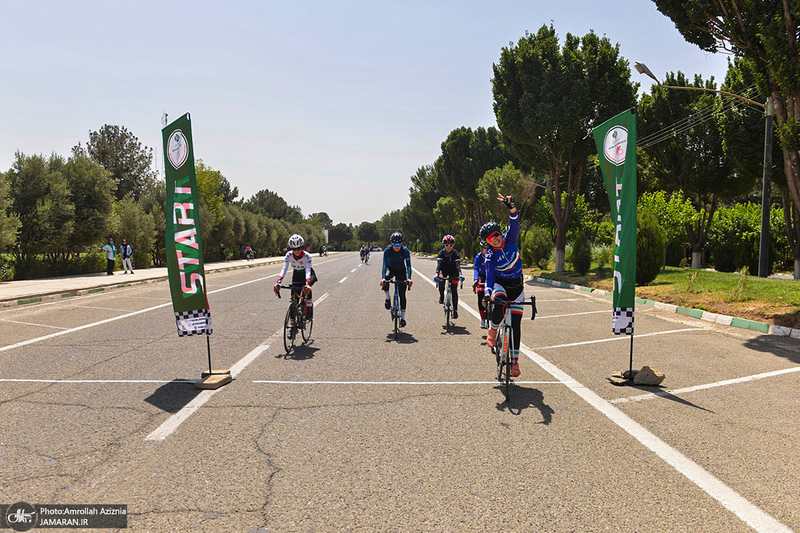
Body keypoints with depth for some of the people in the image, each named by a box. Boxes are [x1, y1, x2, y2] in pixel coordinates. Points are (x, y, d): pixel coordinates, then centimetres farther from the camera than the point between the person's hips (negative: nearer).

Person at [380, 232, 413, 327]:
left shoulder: (405, 250, -24)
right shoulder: (387, 250, -24)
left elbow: (408, 265, -29)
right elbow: (384, 265, -30)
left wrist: (409, 278, -44)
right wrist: (383, 278, -45)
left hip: (401, 270, 0)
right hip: (391, 269, 0)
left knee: (402, 294, -6)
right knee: (385, 282, -35)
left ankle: (403, 318, -2)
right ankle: (387, 299, -8)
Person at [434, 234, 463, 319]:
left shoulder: (455, 253, -20)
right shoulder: (441, 252, -19)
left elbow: (458, 265, -31)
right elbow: (439, 264, -30)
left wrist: (460, 274, -49)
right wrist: (436, 274, -47)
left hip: (453, 271, 0)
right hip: (443, 270, 1)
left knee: (454, 290, -10)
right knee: (441, 279, -33)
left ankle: (455, 310, -5)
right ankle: (441, 296, -8)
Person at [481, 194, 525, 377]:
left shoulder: (510, 239, -6)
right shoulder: (490, 254, -13)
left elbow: (514, 225, -23)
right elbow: (489, 274, -25)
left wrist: (511, 207, -41)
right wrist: (488, 292, -42)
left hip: (516, 286, 2)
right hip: (499, 284, -2)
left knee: (516, 324, -2)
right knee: (500, 306, -36)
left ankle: (515, 360, 3)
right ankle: (493, 329, -3)